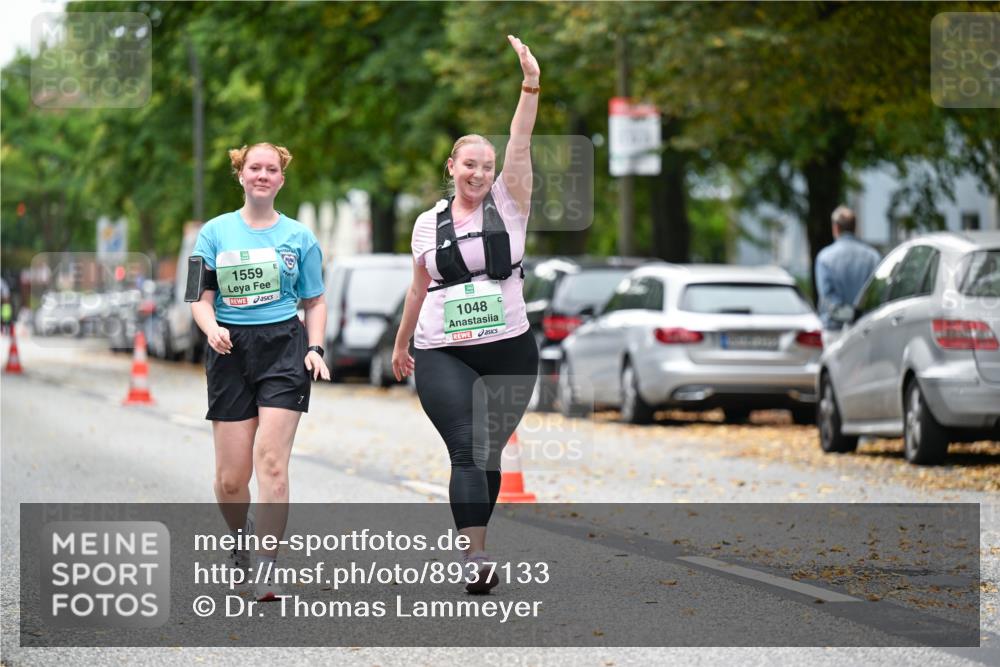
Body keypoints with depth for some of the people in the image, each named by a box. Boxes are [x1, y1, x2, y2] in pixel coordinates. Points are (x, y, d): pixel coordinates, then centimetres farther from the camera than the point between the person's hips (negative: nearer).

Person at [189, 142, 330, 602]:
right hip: (231, 352, 1)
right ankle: (241, 537, 33)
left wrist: (315, 348, 0)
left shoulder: (298, 237, 9)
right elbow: (201, 297, 5)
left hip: (283, 347, -1)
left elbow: (314, 302, 15)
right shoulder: (215, 232, 8)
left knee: (271, 461, -16)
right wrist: (212, 329, -16)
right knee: (231, 478, 0)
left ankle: (266, 572, -14)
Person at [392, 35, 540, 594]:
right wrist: (401, 346, 26)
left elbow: (520, 146, -12)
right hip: (442, 355, -1)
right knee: (467, 448, -15)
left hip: (509, 351, 1)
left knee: (489, 452, 8)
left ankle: (470, 541, 24)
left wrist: (532, 87, -24)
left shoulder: (509, 204, 2)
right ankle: (478, 558, -23)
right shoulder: (429, 223, 6)